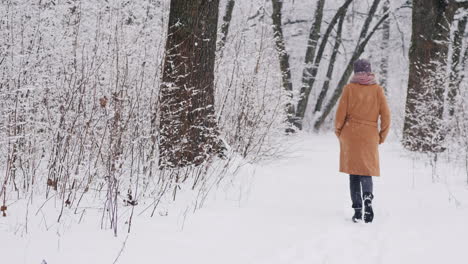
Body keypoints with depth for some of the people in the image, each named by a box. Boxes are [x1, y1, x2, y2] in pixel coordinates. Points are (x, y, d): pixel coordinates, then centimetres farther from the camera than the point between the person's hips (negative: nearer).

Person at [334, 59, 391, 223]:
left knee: (353, 174, 8)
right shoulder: (377, 89, 1)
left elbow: (340, 114, -3)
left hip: (350, 135, 0)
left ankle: (357, 211, 2)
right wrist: (382, 136, 12)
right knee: (367, 171, 9)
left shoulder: (349, 88, -2)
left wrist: (339, 132, 13)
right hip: (370, 136, 1)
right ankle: (368, 197, -22)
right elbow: (386, 115, 0)